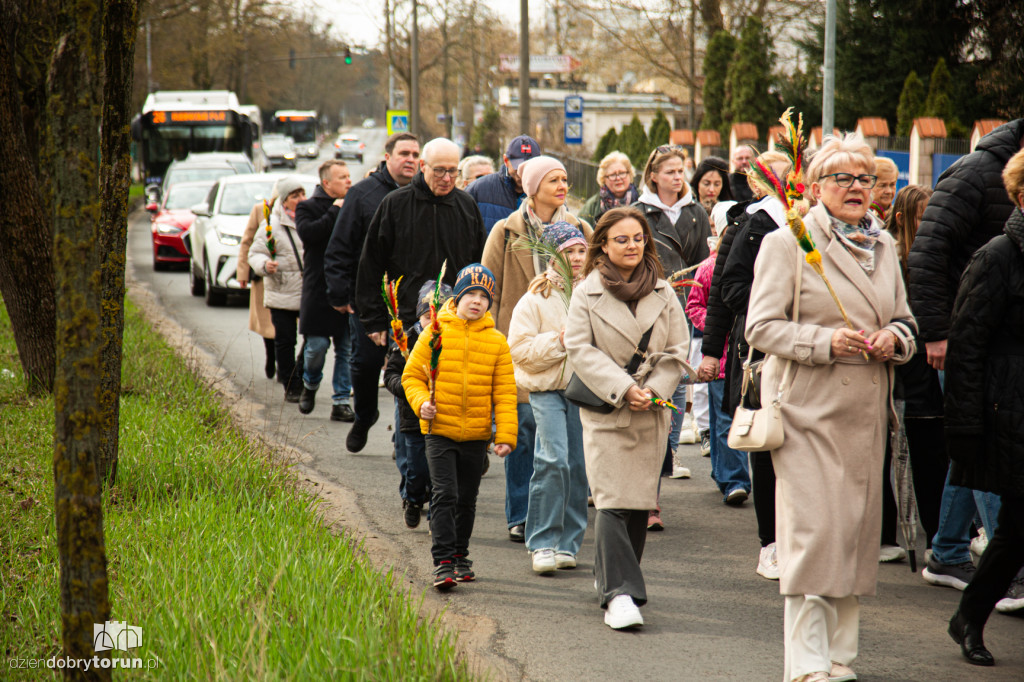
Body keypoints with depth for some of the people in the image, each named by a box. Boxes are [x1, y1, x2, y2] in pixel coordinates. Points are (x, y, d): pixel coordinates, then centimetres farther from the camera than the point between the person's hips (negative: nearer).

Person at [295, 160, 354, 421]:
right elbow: (308, 233, -20)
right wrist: (335, 211, -15)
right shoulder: (308, 208, -1)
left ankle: (341, 402, 10)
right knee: (317, 346, -1)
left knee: (347, 350, 4)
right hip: (320, 290, -4)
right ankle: (310, 385, 27)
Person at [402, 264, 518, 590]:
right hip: (440, 430, -3)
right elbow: (412, 375, 4)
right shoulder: (435, 334, -3)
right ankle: (443, 562, -9)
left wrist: (506, 435, -4)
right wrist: (421, 402, -15)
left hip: (477, 434, 3)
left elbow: (505, 393, 3)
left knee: (467, 499, 13)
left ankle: (460, 555, 29)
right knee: (444, 495, -11)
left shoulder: (497, 342, 2)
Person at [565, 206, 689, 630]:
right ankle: (619, 594, -16)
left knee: (640, 500, 7)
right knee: (612, 501, -13)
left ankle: (611, 577, 25)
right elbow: (580, 349, -6)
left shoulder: (663, 294, 9)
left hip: (651, 414, 4)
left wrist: (653, 390, -8)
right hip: (605, 410, -4)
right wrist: (623, 388, -16)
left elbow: (677, 352, 8)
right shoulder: (587, 293, 1)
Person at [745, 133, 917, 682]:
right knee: (812, 531, -10)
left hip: (866, 411, 6)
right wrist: (826, 341, -19)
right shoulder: (787, 244, -3)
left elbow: (904, 320, 22)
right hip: (808, 410, -6)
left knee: (857, 530, 7)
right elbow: (761, 327, -7)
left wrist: (894, 339, -1)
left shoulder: (883, 246, 15)